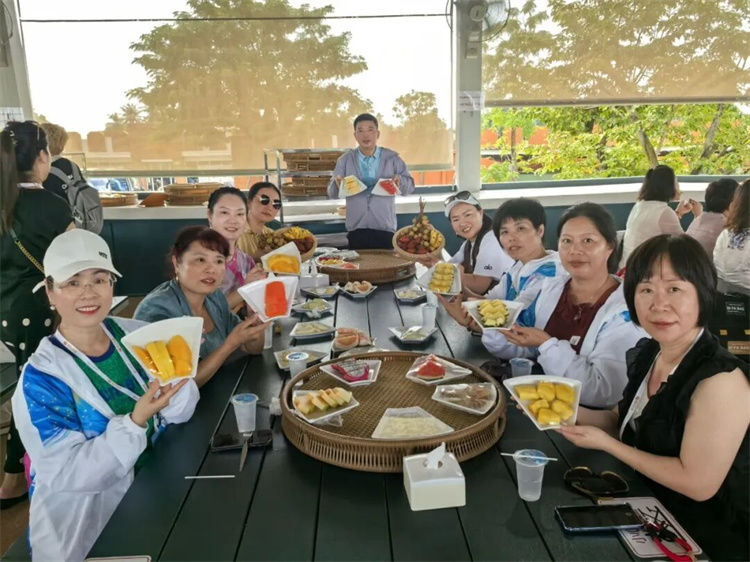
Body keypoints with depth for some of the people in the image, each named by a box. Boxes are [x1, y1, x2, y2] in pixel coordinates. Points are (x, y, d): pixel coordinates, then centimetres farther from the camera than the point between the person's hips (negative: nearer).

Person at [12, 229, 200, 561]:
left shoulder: (135, 335, -9)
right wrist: (137, 420, -37)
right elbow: (69, 474, -25)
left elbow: (181, 412, -8)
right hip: (82, 531, -4)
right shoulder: (41, 377, -20)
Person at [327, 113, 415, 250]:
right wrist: (337, 184, -18)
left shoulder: (392, 158, 5)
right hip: (356, 229, 1)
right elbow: (332, 193, 6)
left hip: (385, 228, 0)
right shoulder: (345, 160, 7)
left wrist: (400, 181, -18)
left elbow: (410, 186, 5)